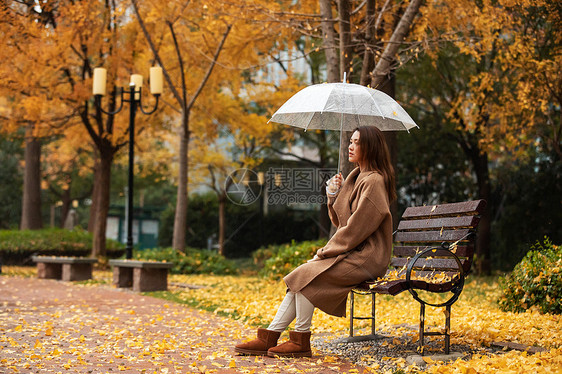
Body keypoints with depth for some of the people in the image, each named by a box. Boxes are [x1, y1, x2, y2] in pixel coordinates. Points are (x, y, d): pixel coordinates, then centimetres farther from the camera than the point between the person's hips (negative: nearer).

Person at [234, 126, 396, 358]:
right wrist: (333, 196, 1)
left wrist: (324, 252, -12)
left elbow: (355, 229, -19)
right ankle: (269, 337, -8)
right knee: (300, 278, -5)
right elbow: (339, 222, 19)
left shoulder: (374, 182, -15)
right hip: (350, 253, 9)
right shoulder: (355, 177, 16)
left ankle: (301, 342, -11)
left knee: (306, 275, -21)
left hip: (365, 258, -9)